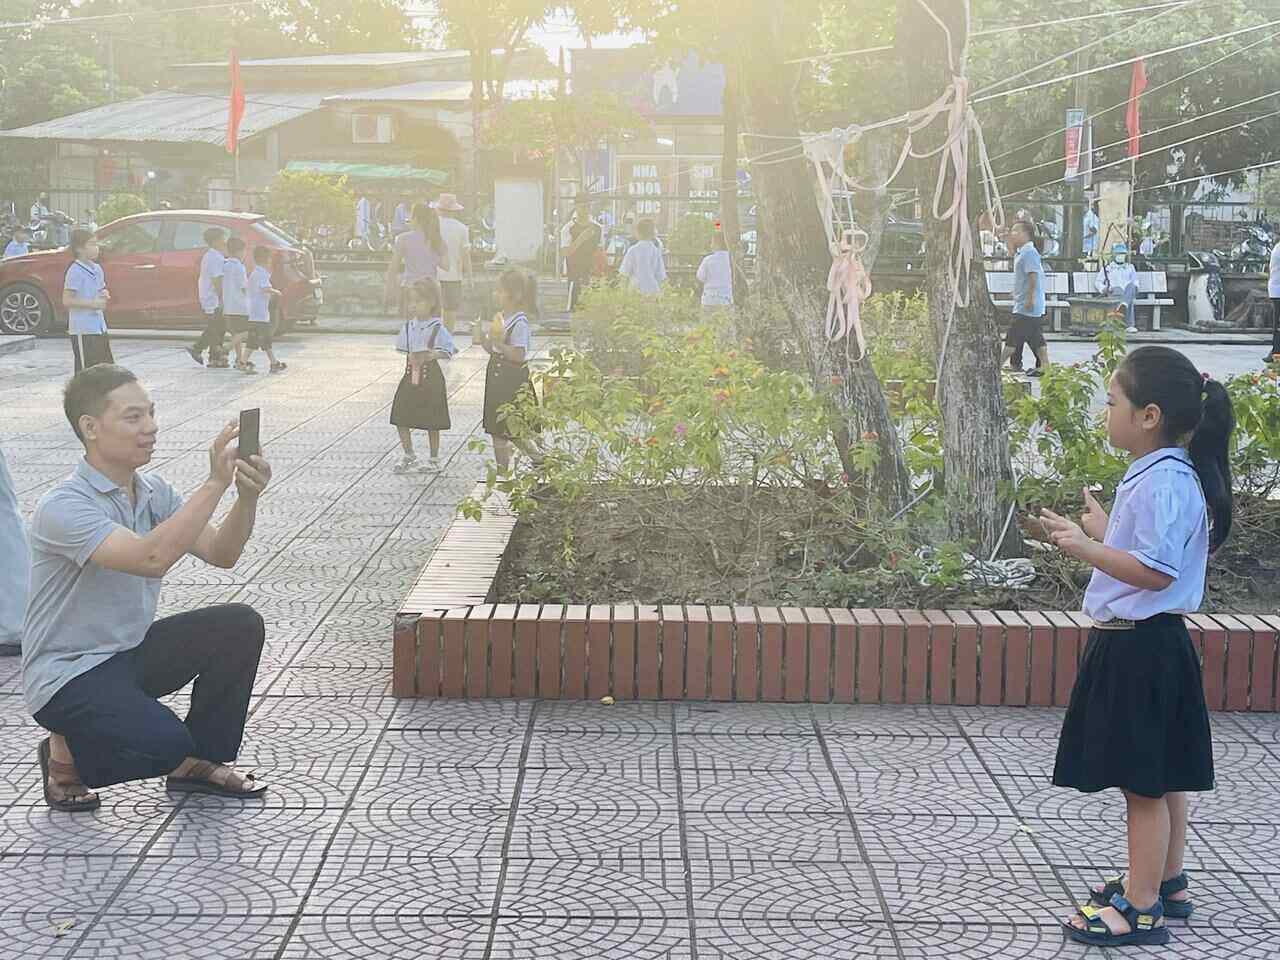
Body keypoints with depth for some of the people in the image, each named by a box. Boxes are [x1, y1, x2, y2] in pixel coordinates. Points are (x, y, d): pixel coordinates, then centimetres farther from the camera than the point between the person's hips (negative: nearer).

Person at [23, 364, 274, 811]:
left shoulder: (152, 491, 3)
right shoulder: (63, 506, -24)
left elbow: (220, 554, -3)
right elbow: (151, 558, -37)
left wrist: (247, 498, -22)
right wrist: (215, 482, -37)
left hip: (130, 651, 8)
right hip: (67, 674, -8)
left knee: (240, 626, -10)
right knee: (165, 744, -29)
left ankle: (201, 762, 6)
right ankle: (66, 754, 4)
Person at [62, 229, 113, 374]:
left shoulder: (97, 268, 10)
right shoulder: (75, 271, -14)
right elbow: (67, 300, -18)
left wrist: (105, 295, 3)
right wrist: (92, 304, -22)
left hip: (99, 327, 8)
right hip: (82, 330, -8)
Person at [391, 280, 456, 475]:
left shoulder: (437, 328, -11)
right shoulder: (409, 326, 6)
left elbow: (448, 351, -13)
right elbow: (404, 349, 10)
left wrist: (433, 355, -27)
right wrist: (411, 358, -7)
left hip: (431, 379, -5)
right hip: (410, 377, 5)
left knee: (432, 423, 4)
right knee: (400, 419, 3)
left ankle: (434, 460, 18)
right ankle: (409, 457, 19)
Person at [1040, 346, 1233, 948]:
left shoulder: (1161, 481, -21)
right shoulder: (1162, 474, 11)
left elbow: (1156, 570, -26)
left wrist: (1087, 549, -28)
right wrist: (1105, 534, 25)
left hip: (1138, 649, -10)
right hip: (1151, 644, 10)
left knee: (1143, 780, -2)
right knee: (1162, 774, 19)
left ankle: (1142, 907, 6)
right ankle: (1166, 882, 31)